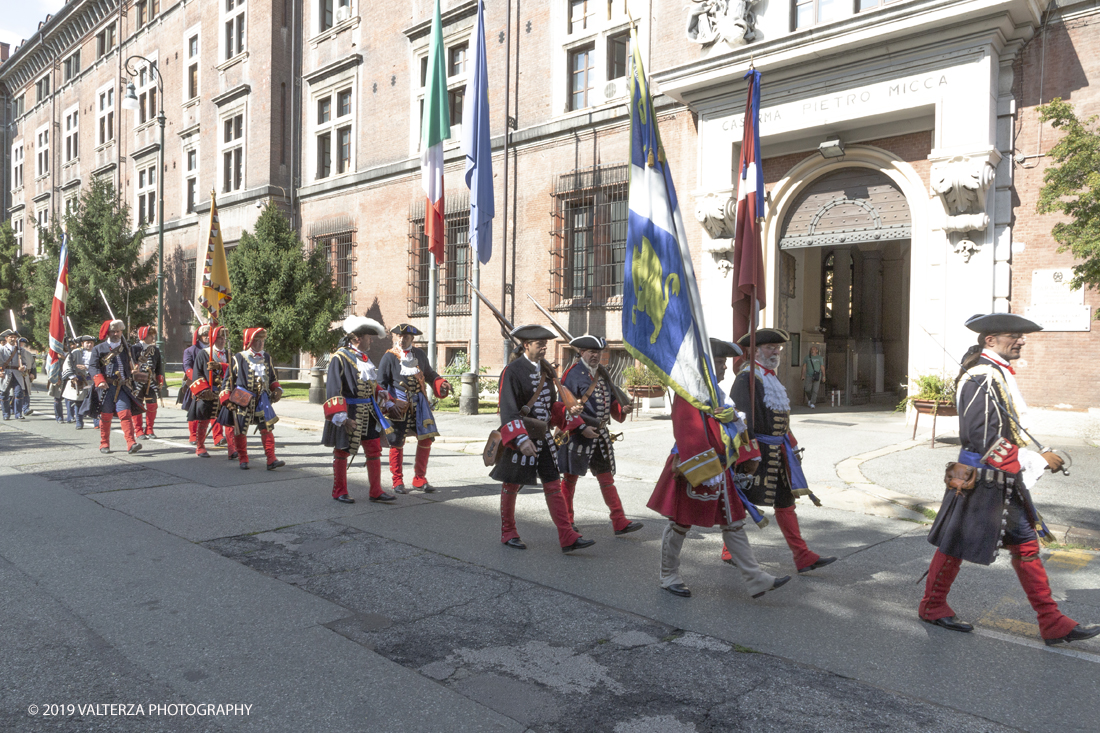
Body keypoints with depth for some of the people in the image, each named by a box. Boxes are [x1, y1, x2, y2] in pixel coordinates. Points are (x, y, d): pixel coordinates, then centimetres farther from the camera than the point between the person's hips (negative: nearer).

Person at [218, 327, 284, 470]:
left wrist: (277, 390, 6)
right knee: (241, 430, 4)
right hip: (243, 400, -3)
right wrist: (227, 399, -6)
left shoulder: (267, 357, 12)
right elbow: (228, 379, 0)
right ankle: (243, 460, 16)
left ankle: (271, 460, -6)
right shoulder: (239, 358, -2)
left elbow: (273, 377, 22)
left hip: (263, 399, 3)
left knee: (267, 428, -5)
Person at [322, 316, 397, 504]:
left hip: (368, 413, 8)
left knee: (374, 451, 7)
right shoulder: (339, 357, -12)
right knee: (342, 451, 7)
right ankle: (339, 491, 20)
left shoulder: (365, 358, 12)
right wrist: (342, 417, -22)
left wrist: (386, 402, 12)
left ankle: (376, 492, 16)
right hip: (349, 413, -7)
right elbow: (333, 390, -17)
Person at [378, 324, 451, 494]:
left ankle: (420, 479, 16)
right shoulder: (389, 357, -4)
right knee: (397, 442, 2)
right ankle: (398, 482, 16)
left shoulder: (419, 354, 9)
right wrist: (392, 402, -17)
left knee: (426, 439, 2)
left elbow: (429, 374, 19)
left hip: (419, 403, 4)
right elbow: (381, 385, -5)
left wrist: (442, 384, 0)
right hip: (399, 405, -4)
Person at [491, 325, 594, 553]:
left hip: (543, 437, 6)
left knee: (554, 486, 2)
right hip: (519, 438, -6)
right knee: (511, 486, 9)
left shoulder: (545, 371, 9)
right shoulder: (512, 371, -14)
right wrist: (521, 440, -32)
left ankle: (568, 537, 3)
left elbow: (555, 404, 17)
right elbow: (508, 410, -20)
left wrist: (580, 426, 12)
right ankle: (508, 534, 26)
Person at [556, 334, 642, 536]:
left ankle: (620, 522, 6)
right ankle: (566, 520, 21)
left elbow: (611, 401, 18)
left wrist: (622, 409, -3)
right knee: (570, 477, 7)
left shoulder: (602, 374, 12)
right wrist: (582, 428, -20)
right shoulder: (573, 374, -10)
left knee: (606, 478, 6)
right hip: (577, 434, -7)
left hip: (600, 435, 7)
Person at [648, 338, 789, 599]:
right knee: (680, 524, 7)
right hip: (693, 472, -9)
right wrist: (705, 474, -28)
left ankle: (756, 579, 12)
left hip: (721, 472, 9)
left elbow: (735, 426, 18)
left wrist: (747, 458, 16)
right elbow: (690, 435, -26)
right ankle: (669, 576, 23)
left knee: (734, 524, 9)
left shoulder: (717, 393, 13)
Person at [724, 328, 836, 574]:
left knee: (785, 501, 8)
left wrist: (790, 444, 20)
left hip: (778, 452, 9)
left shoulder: (772, 378, 17)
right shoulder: (747, 378, -12)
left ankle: (803, 556, 10)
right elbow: (742, 417, -20)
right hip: (759, 450, -9)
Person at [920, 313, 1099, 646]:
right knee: (956, 544, 5)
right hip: (983, 481, -10)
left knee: (1026, 546, 13)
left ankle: (1053, 623, 22)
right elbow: (986, 440, -26)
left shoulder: (998, 373, 11)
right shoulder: (981, 378, -21)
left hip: (1006, 481, 10)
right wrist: (1038, 461, -19)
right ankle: (932, 606, 22)